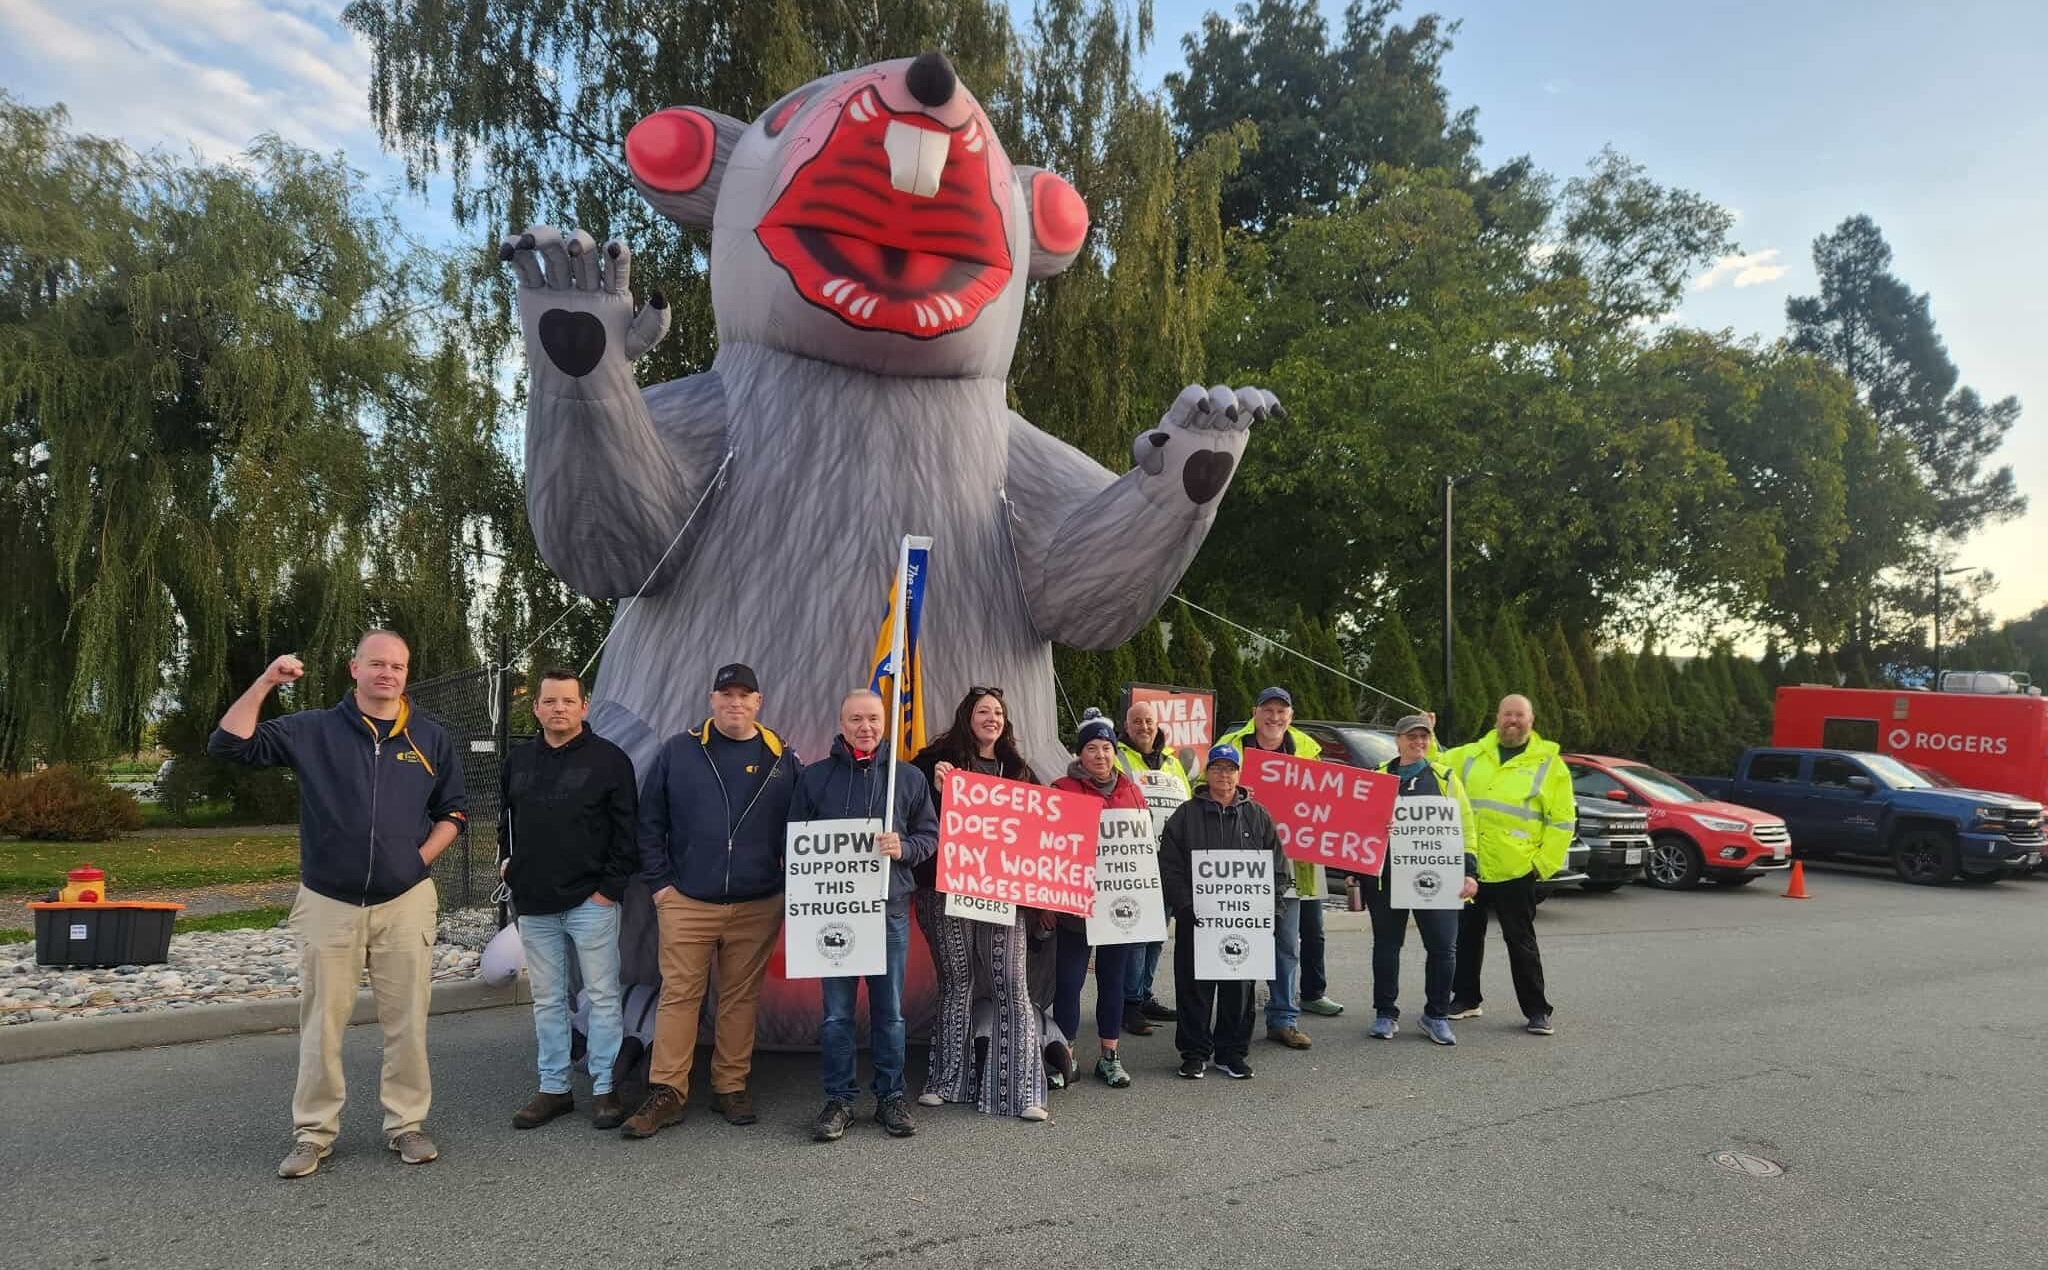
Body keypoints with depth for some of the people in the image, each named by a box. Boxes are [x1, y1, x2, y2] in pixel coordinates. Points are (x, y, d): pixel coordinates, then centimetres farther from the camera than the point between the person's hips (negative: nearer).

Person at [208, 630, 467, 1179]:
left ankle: (407, 1124, 19)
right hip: (328, 903, -1)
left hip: (404, 902, 1)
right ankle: (313, 1133, 20)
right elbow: (229, 743, -7)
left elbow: (451, 810, 12)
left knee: (407, 1022, 6)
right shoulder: (311, 731, 1)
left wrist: (422, 857, -2)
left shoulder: (431, 740, 6)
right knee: (321, 1023, 6)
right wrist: (265, 682, -14)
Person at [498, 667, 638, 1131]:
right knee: (547, 1000, 12)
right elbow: (505, 819, 25)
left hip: (591, 902, -5)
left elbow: (627, 830, -7)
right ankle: (553, 1088, 22)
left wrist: (611, 887, -11)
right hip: (534, 905, 5)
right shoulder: (518, 761, 11)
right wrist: (507, 860, 12)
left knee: (602, 997, 1)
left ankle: (604, 1088, 10)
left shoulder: (609, 759, -5)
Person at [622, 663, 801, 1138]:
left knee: (741, 997, 9)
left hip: (758, 907, 1)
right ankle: (666, 1093, 11)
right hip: (686, 903, -1)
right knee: (678, 995, 2)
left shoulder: (782, 759, 5)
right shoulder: (678, 751, 2)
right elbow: (650, 823, 5)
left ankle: (731, 1086, 21)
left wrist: (791, 883, 3)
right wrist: (659, 882, -1)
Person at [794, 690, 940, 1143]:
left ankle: (891, 1096, 20)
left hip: (890, 909, 0)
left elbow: (930, 836, 10)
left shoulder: (909, 777, 7)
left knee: (889, 1010, 8)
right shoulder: (814, 777, 6)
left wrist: (903, 848, -11)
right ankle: (838, 1099, 16)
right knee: (836, 1011, 5)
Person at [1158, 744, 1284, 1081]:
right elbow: (1169, 866, 0)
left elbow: (1276, 866, 7)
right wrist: (1186, 906, -10)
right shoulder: (1186, 815, 4)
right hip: (1195, 918, -1)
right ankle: (1194, 1053, 15)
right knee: (1194, 987, 3)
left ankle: (1232, 1052, 20)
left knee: (1241, 987, 7)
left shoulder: (1257, 816, 9)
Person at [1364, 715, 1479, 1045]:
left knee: (1443, 947, -1)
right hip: (1386, 876, 1)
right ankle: (1386, 1014, 21)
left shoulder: (1445, 778, 8)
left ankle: (1436, 1015, 16)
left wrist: (1469, 871, -2)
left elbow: (1465, 827, 6)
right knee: (1386, 945, 8)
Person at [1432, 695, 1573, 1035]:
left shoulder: (1549, 763, -1)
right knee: (1467, 935, 13)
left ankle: (1536, 1010, 15)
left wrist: (1544, 863, -7)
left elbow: (1562, 821, -2)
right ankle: (1466, 999, 27)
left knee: (1520, 941, 3)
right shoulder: (1472, 755, 9)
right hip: (1469, 867, 4)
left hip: (1515, 871, -4)